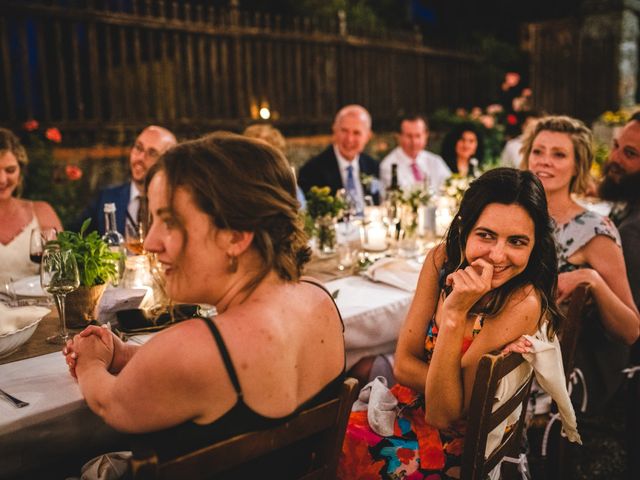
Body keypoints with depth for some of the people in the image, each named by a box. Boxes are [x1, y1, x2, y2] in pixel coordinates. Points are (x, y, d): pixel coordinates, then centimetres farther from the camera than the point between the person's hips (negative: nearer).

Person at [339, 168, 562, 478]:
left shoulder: (523, 303, -26)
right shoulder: (443, 259, -10)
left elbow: (442, 415, -24)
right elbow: (403, 363, -8)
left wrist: (456, 313, -34)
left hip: (453, 442, -5)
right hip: (410, 404, 5)